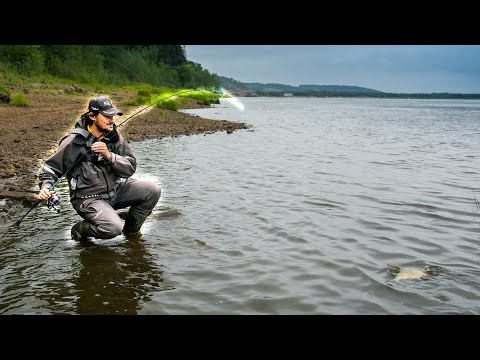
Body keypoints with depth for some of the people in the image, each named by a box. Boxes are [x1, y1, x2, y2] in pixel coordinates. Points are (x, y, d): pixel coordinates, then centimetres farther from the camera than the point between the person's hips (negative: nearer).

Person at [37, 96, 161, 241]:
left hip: (115, 190, 6)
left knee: (153, 190, -12)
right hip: (89, 198, -5)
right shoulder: (75, 141, -12)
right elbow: (51, 169, -5)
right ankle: (79, 229, 4)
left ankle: (131, 229, 11)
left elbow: (131, 168, -7)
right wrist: (45, 188, -24)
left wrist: (109, 156, -22)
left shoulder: (115, 138, 2)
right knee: (113, 228, -30)